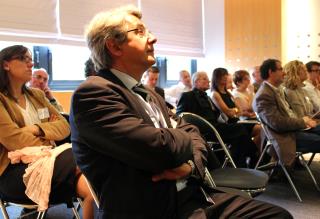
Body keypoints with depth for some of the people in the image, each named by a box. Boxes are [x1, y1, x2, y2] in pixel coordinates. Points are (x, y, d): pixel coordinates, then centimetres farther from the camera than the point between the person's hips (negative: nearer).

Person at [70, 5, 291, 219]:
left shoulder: (151, 95, 18)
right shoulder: (93, 93, -12)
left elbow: (194, 136, 13)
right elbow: (162, 147, -22)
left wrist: (191, 165, -9)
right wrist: (182, 138, 0)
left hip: (192, 198, 9)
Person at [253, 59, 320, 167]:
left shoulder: (278, 90, 13)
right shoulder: (263, 96, -19)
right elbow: (277, 123, -24)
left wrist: (303, 121, 2)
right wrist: (302, 121, -12)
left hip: (295, 127, 10)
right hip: (286, 136, -10)